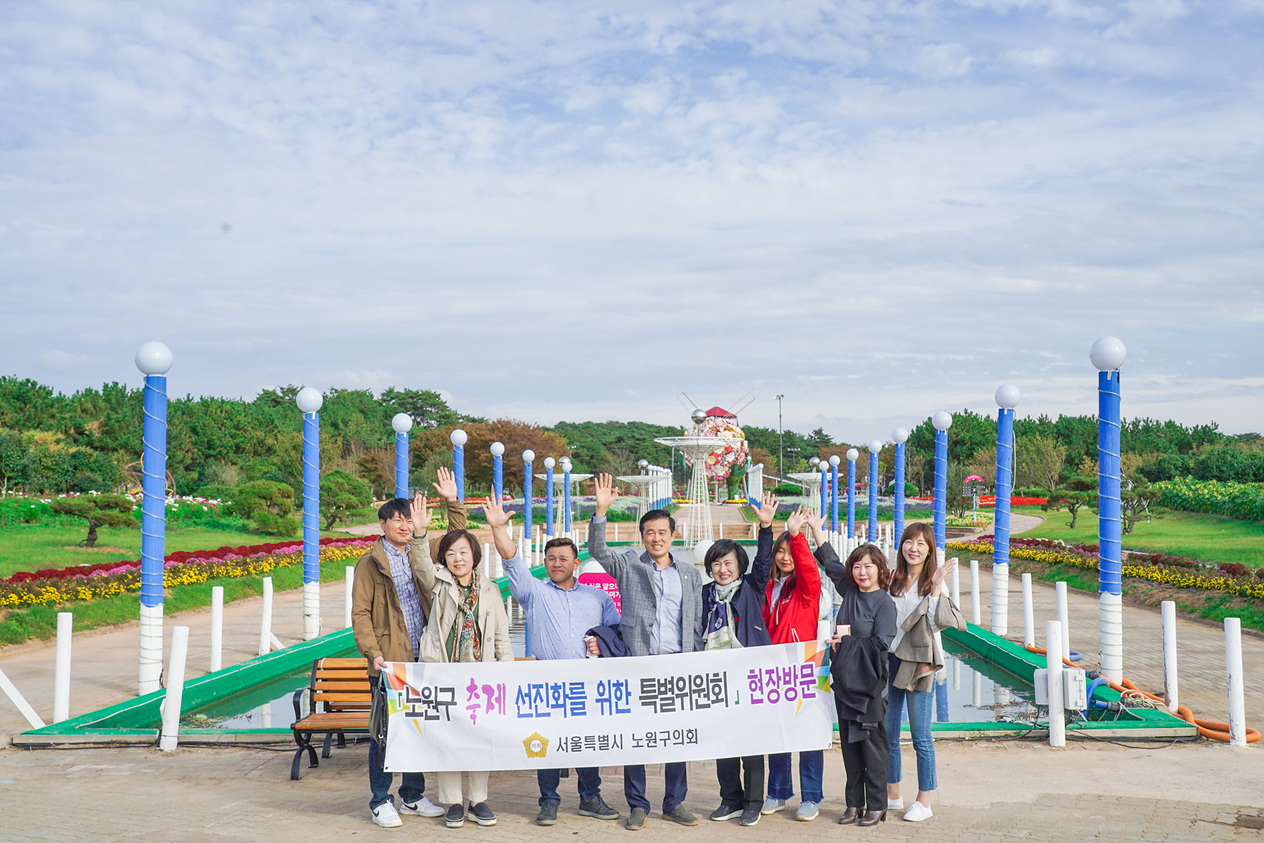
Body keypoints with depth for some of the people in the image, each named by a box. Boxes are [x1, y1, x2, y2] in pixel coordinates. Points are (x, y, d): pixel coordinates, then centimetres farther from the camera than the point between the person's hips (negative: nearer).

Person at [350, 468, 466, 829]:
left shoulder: (421, 555, 12)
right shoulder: (370, 563, -1)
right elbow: (360, 614, -4)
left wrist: (452, 502, 7)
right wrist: (374, 654, -14)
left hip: (422, 658, 5)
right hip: (389, 661, -5)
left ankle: (413, 796, 22)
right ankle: (381, 801, 10)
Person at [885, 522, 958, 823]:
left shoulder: (933, 581, -5)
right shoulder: (892, 580, 9)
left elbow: (935, 624, -16)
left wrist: (936, 586, -22)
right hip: (889, 659, 5)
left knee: (921, 736, -1)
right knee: (887, 734, 10)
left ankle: (924, 801, 9)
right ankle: (892, 794, 24)